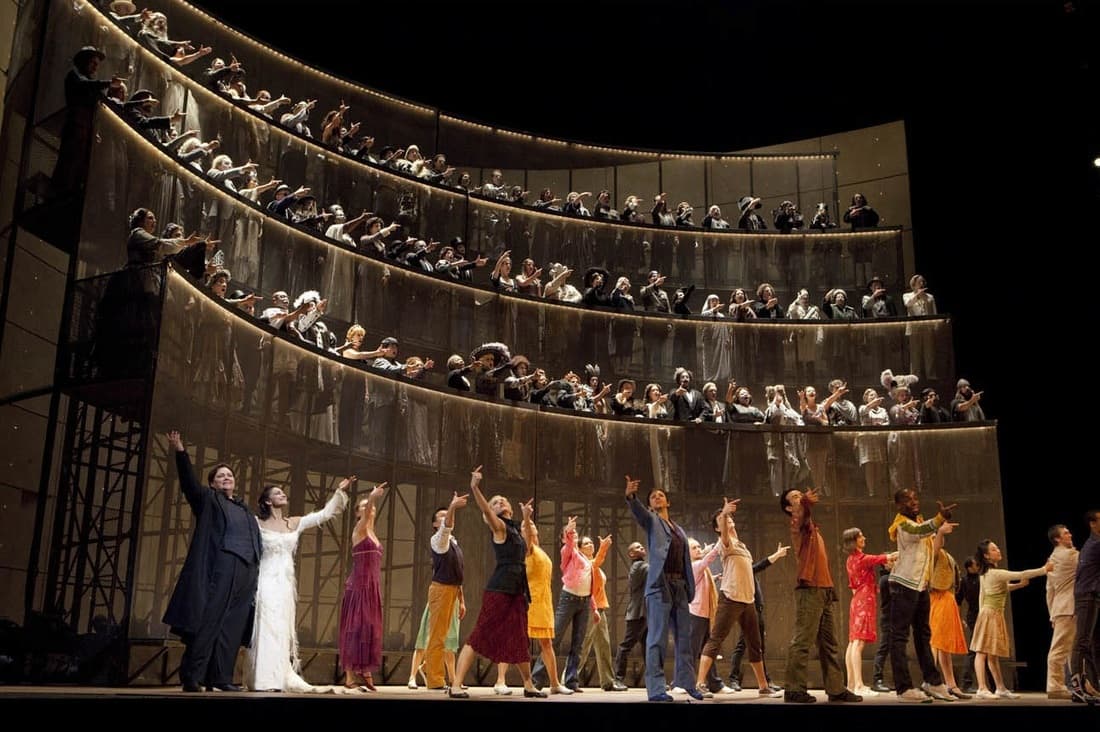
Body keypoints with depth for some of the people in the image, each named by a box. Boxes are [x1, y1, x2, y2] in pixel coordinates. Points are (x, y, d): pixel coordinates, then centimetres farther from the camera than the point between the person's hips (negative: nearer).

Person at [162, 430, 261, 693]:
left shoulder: (246, 511, 27)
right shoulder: (208, 500, 13)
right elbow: (189, 482, -4)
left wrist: (256, 573, 12)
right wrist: (181, 453, -18)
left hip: (245, 572, 5)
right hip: (218, 568, -5)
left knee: (231, 628, 1)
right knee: (208, 622, -9)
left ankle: (220, 677, 2)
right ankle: (191, 677, -7)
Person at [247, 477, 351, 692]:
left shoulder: (295, 523, 12)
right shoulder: (257, 523, -1)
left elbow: (325, 514, 13)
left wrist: (339, 491, 9)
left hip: (286, 583, 5)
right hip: (266, 582, -5)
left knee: (283, 631, 6)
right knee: (267, 628, -9)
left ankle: (283, 677, 10)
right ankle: (265, 679, -9)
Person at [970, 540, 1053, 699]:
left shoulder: (985, 574, 12)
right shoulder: (996, 573, -16)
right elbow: (1022, 574, -17)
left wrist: (1018, 585, 18)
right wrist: (1044, 569, -11)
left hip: (995, 615, 10)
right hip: (990, 614, -10)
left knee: (993, 653, 11)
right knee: (982, 652, -12)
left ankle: (1001, 688, 16)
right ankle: (982, 689, -15)